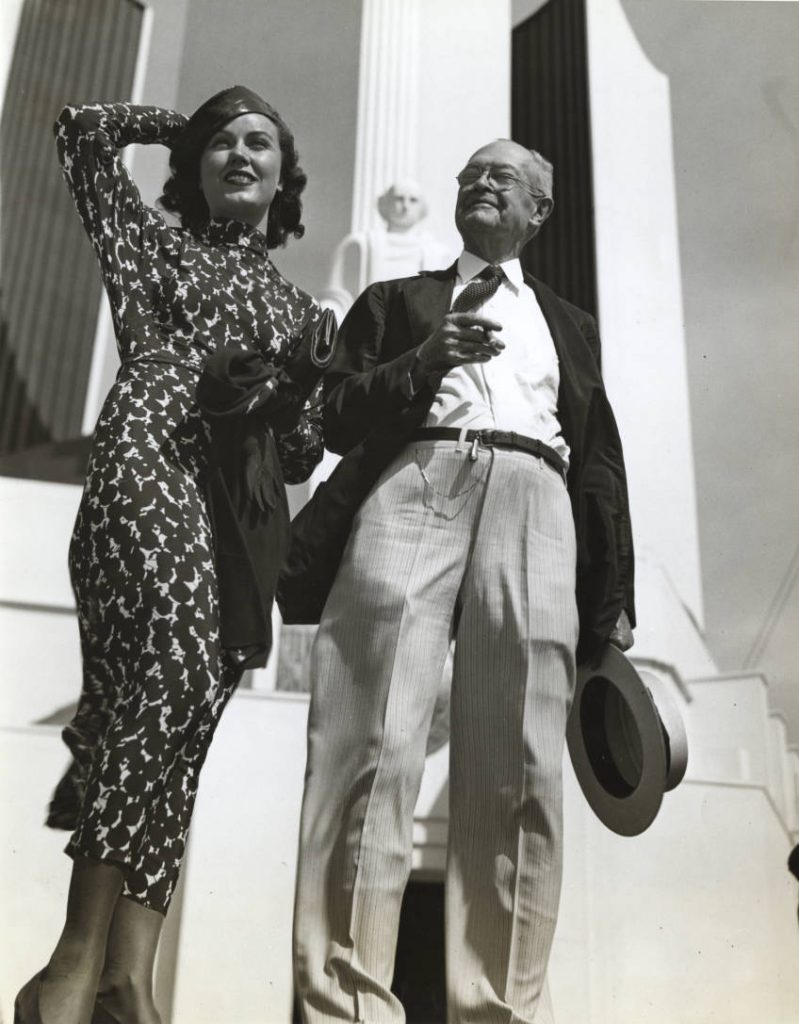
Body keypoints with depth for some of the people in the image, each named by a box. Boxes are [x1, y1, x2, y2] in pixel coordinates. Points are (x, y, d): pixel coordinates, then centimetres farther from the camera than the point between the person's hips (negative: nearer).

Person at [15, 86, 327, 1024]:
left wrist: (268, 397, -3)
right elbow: (83, 130, 19)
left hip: (240, 513, 4)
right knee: (177, 668, -27)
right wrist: (182, 125, 31)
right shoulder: (157, 243, 22)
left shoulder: (300, 312, 27)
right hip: (150, 460, -4)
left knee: (168, 703, -6)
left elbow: (305, 451, 18)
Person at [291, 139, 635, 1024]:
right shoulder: (395, 301, 27)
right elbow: (337, 415, 15)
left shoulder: (570, 325, 31)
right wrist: (424, 359, -2)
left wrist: (614, 607, 10)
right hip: (414, 485, -1)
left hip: (533, 506, 2)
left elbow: (602, 465, 22)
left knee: (518, 773, -11)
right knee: (373, 752, -15)